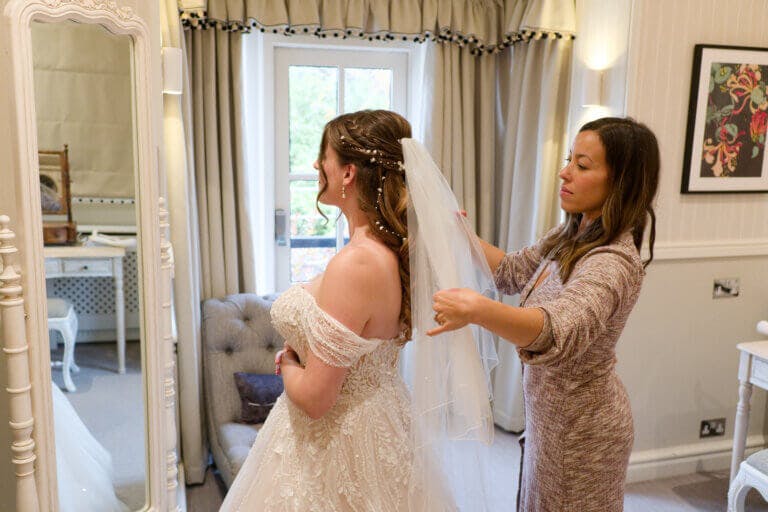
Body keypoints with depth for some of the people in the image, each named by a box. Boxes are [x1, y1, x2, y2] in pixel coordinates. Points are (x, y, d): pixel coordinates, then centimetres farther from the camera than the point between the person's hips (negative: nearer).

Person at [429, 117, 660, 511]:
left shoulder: (613, 263, -30)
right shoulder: (571, 237, -1)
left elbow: (561, 330, -47)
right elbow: (514, 271, 13)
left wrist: (478, 310, -64)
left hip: (580, 430, -8)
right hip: (552, 415, 9)